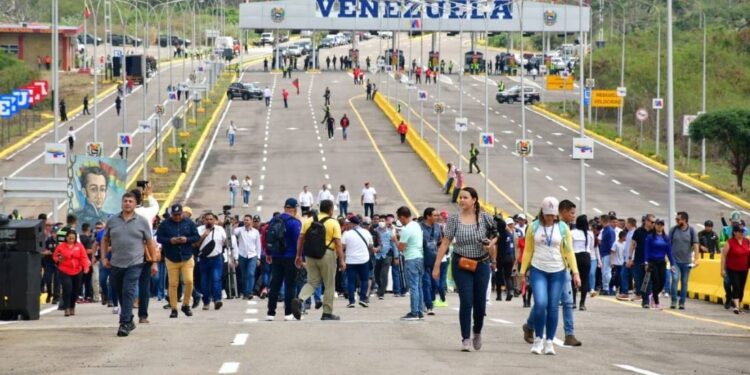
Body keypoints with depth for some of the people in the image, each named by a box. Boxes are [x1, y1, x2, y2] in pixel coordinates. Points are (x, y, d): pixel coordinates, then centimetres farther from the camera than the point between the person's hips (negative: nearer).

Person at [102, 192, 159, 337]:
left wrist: (154, 261, 4)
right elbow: (105, 240, 17)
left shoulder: (142, 222, 3)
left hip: (134, 264, -3)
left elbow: (150, 243, 7)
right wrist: (104, 257, 7)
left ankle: (124, 324, -16)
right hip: (116, 265, 3)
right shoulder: (112, 221, 8)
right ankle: (129, 321, 26)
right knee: (120, 294, 11)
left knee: (128, 292, -14)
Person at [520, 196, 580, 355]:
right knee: (540, 304, -16)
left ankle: (549, 342, 11)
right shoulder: (534, 227, 2)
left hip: (557, 272, 1)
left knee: (553, 308, 0)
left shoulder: (562, 228, 4)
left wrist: (575, 272, -2)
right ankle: (538, 339, 1)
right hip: (538, 270, -1)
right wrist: (523, 271, 3)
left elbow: (569, 251, 4)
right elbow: (527, 251, 7)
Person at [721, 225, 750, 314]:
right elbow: (723, 255, -8)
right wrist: (723, 269, -10)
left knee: (741, 288, 8)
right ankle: (736, 306, -18)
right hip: (732, 269, -5)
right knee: (736, 287, -13)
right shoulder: (730, 242, -10)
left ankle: (738, 305, 20)